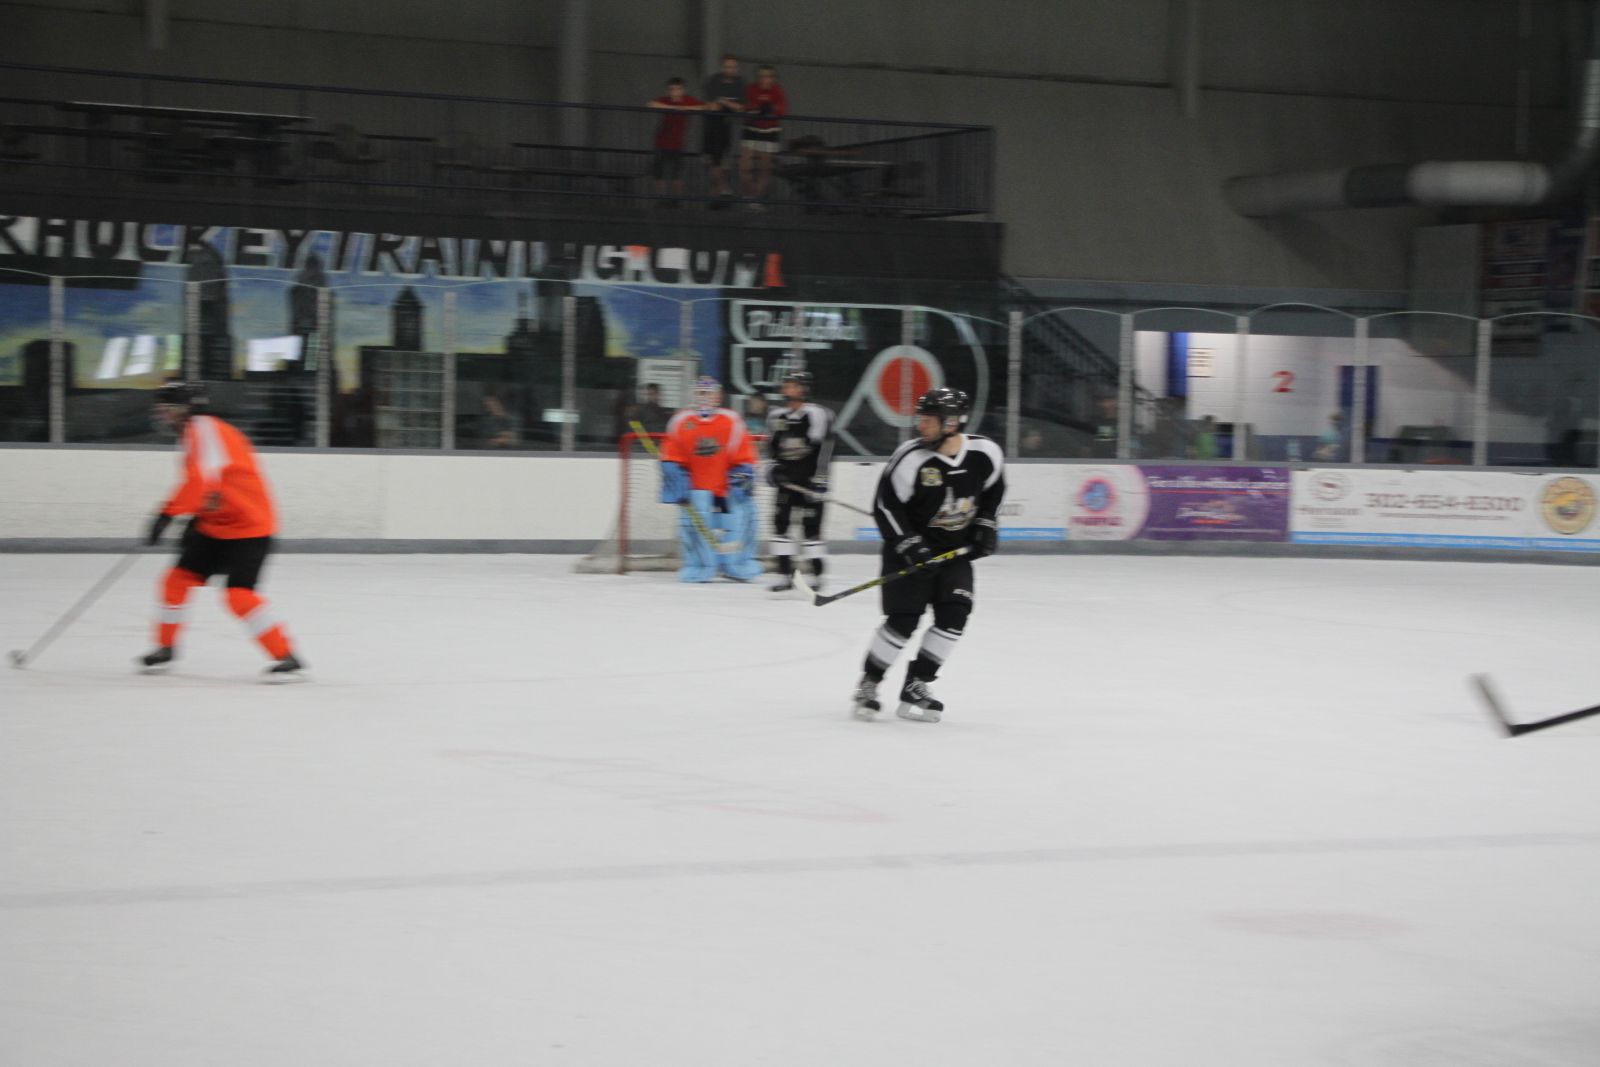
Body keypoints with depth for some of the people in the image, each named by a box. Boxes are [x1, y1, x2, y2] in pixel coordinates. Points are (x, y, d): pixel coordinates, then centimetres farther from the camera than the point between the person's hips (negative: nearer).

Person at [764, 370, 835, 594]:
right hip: (786, 480, 6)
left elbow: (823, 448, -15)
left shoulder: (817, 414, -10)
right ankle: (785, 574, 6)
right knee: (780, 523, 1)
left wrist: (819, 479, -18)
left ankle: (817, 574, 3)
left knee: (811, 526, -6)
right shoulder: (777, 417, 11)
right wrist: (772, 467, 4)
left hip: (810, 480, -6)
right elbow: (772, 447, 20)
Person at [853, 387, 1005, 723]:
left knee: (954, 614, -9)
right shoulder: (911, 458, -21)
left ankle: (915, 686, 3)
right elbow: (886, 506, -15)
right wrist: (909, 545, -22)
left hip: (956, 548, 4)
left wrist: (986, 525, 1)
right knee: (903, 620, -10)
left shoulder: (986, 454, -11)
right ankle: (868, 683, 10)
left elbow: (994, 490, 10)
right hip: (911, 546, -4)